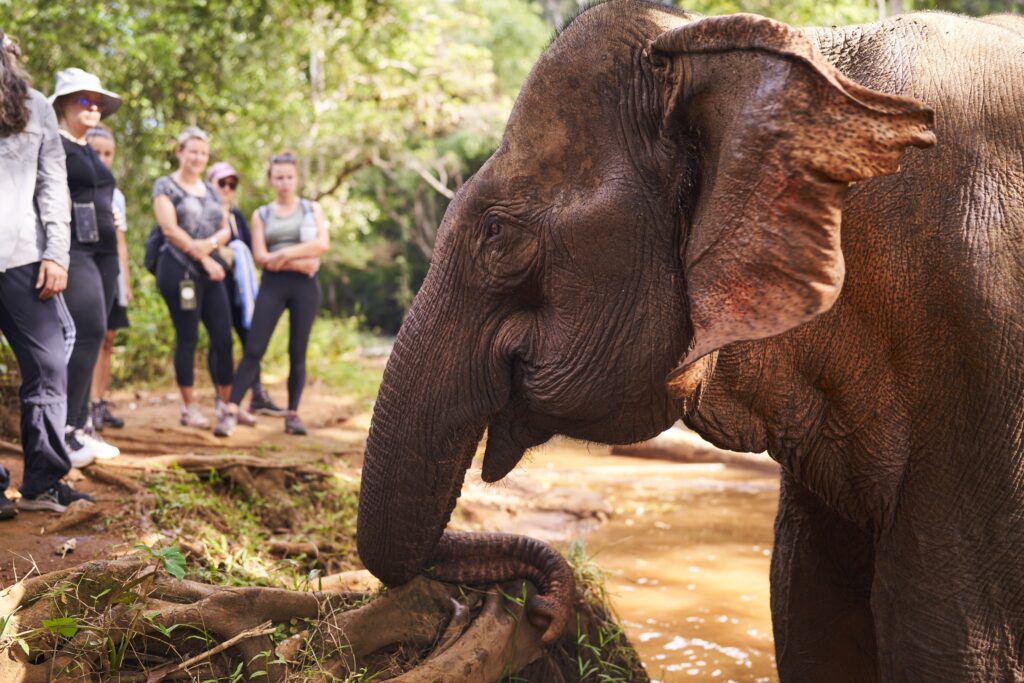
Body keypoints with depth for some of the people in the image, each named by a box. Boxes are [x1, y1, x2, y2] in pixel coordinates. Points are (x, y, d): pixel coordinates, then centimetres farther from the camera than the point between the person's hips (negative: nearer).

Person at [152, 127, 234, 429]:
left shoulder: (210, 191, 18)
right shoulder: (165, 186, -1)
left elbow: (226, 230, 13)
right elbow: (170, 228, -11)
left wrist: (210, 243, -10)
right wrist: (202, 257, -12)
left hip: (210, 270, 6)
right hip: (180, 269, -6)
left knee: (223, 337, 2)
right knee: (188, 338, -2)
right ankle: (189, 408, 6)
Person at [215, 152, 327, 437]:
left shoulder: (312, 209, 11)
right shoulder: (261, 215, 11)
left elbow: (323, 243, -5)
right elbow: (260, 257, -1)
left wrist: (286, 253, -10)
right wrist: (298, 263, -11)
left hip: (305, 285, 0)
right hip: (273, 284, 0)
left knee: (297, 353, 1)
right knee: (253, 350, -9)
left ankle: (293, 414, 9)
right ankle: (231, 412, -14)